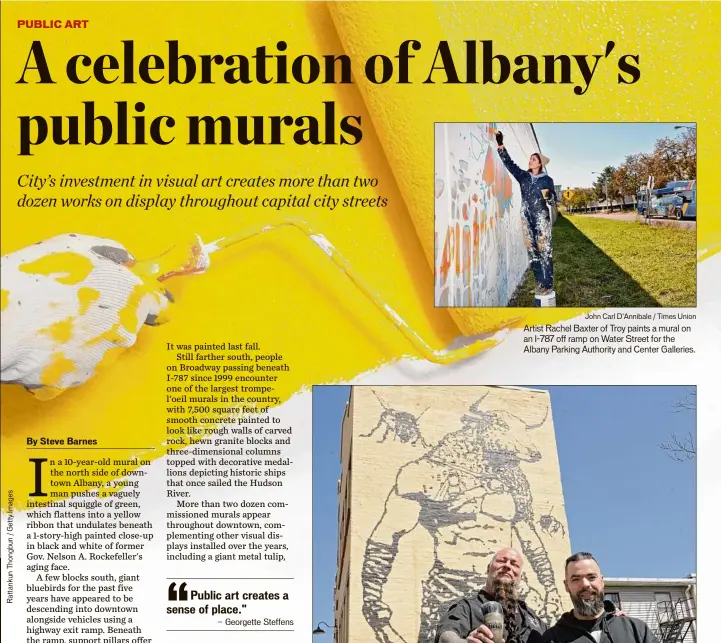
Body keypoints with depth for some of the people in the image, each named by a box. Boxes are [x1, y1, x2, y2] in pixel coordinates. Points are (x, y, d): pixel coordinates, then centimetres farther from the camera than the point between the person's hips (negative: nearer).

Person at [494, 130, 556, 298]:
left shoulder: (547, 179, 2)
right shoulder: (523, 176, 11)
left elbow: (553, 200, 3)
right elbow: (509, 163, 4)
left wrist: (548, 196, -21)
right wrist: (501, 145, -5)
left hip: (541, 217, -4)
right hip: (526, 217, 4)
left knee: (545, 250, -8)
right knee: (532, 250, 3)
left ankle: (548, 284, -10)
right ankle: (539, 282, 9)